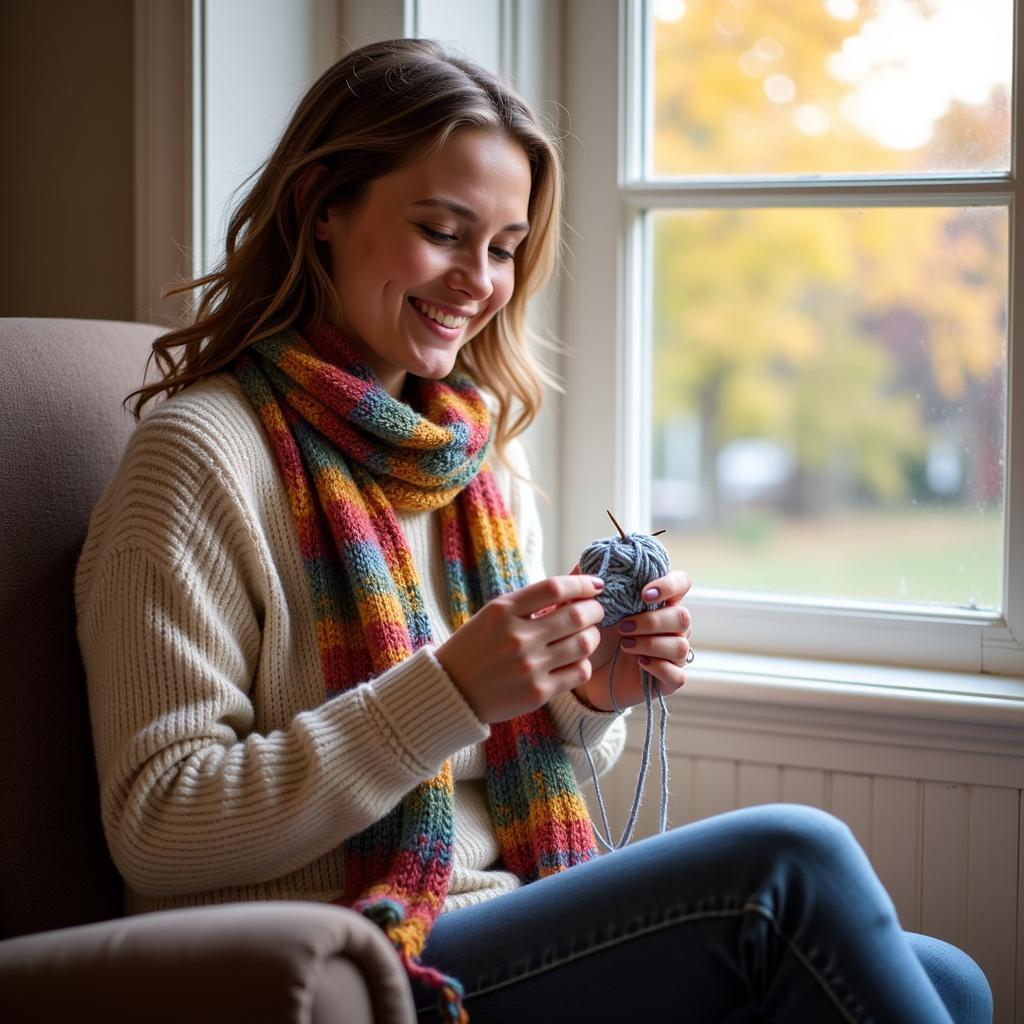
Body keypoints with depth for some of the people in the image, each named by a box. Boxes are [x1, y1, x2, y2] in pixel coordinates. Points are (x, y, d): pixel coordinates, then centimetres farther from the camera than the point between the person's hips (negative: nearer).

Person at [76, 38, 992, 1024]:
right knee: (789, 861, -21)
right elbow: (158, 830, -15)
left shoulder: (484, 459, 14)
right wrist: (451, 690, -22)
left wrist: (592, 697, -3)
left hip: (518, 931, 7)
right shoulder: (200, 452, -9)